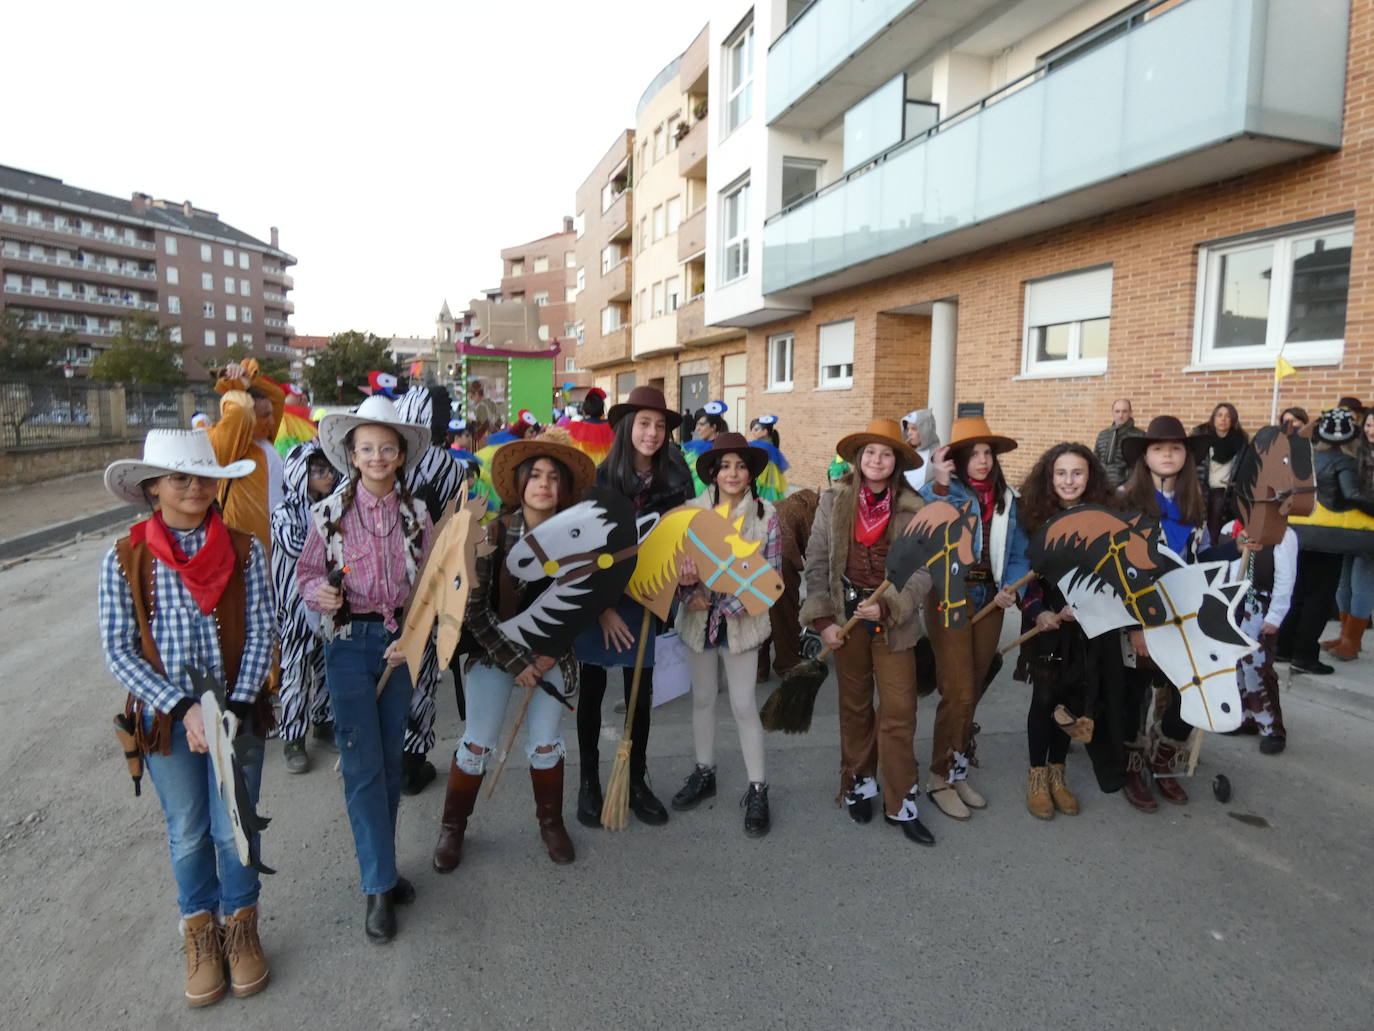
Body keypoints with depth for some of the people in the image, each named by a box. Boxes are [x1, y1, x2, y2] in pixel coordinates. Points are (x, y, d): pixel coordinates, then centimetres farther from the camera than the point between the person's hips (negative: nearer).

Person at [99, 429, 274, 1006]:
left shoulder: (245, 550, -6)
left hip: (237, 710, 0)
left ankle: (240, 928, 34)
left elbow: (261, 634, -7)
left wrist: (235, 708, -17)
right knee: (187, 832, 14)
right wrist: (184, 707, -17)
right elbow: (118, 651, -8)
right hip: (166, 716, 0)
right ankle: (201, 935, 37)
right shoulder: (124, 559, -7)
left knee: (234, 828, 8)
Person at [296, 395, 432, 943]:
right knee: (363, 765, -2)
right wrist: (320, 591, -18)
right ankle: (380, 886, 8)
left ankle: (378, 862, 29)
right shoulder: (330, 512, -3)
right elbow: (306, 573, 4)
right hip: (349, 641, -2)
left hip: (400, 641, 2)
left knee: (390, 760, 11)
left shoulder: (415, 513, 1)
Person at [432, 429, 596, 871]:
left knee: (545, 746, 8)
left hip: (551, 654, 2)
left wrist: (550, 655, -8)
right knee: (477, 745, 1)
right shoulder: (494, 533, -13)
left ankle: (551, 823, 32)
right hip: (495, 651, -1)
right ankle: (452, 829, 24)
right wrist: (515, 662, -13)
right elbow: (474, 609, -12)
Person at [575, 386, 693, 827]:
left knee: (640, 693, 9)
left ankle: (637, 781, 25)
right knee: (593, 690, 8)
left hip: (641, 599, 3)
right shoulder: (603, 477, -11)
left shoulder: (673, 481, -3)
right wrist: (602, 608, -14)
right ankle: (589, 782, 22)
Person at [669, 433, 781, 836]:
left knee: (744, 705, 1)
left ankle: (757, 790, 16)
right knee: (703, 698, 16)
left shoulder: (766, 514, -7)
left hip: (741, 620, -3)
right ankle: (704, 773, 35)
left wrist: (729, 607, -13)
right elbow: (678, 563, 0)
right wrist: (692, 595, -19)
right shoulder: (692, 511, -3)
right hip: (698, 619, 3)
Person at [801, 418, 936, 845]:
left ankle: (901, 803, 15)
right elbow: (816, 563, -2)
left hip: (894, 619, -1)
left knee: (899, 712, 0)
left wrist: (888, 607, -19)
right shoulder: (834, 501, -2)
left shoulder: (913, 508, -4)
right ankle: (858, 786, 32)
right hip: (846, 616, 1)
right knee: (854, 707, 15)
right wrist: (823, 618, -10)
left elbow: (923, 570, -5)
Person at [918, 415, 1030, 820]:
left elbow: (1018, 552, 11)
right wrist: (940, 482, -36)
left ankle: (958, 771, 29)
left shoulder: (1007, 499, 9)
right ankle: (941, 777, 10)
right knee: (958, 693, -7)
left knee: (973, 693, 14)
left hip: (990, 601, 6)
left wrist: (1011, 587, -6)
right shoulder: (939, 491, -7)